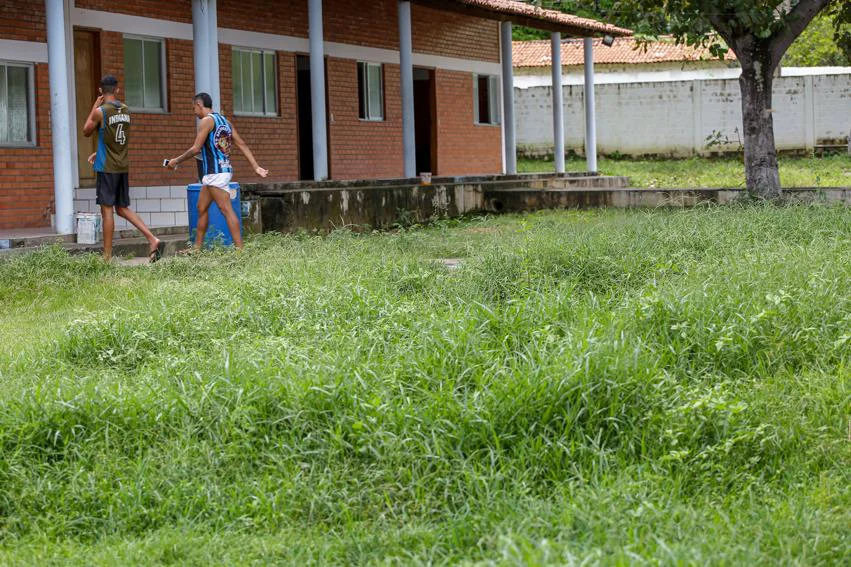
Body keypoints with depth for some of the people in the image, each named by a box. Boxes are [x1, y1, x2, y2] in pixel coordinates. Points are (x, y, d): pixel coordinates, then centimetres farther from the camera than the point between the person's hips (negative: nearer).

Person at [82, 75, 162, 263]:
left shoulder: (100, 111, -11)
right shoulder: (125, 110, 7)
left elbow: (86, 132, 6)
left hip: (107, 168, -6)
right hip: (123, 166, 6)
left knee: (107, 210, -2)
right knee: (123, 208, 14)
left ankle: (107, 256, 0)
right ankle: (152, 239, 0)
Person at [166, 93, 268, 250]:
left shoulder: (207, 120, -10)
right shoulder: (224, 121, 16)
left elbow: (196, 149, -15)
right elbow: (242, 145, 11)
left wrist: (176, 161, -3)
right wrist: (255, 167, 8)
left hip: (215, 173, -10)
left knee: (226, 210, -11)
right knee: (202, 208, 15)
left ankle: (240, 249, -15)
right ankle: (197, 248, 19)